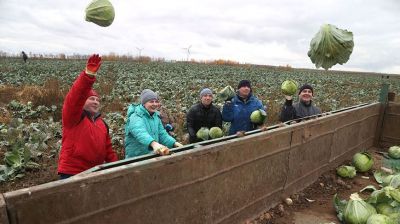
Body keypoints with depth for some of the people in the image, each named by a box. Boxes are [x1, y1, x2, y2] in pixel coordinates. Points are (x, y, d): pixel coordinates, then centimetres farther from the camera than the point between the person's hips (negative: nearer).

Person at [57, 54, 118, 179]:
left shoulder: (102, 124, 12)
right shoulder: (73, 117, -8)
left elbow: (108, 149, 16)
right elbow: (75, 97, -28)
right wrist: (88, 74, -40)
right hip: (71, 174, -6)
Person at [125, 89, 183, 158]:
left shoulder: (156, 116, 5)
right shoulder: (136, 117, -18)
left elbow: (162, 134, 4)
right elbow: (141, 133, -38)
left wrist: (174, 143, -13)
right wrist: (154, 144, -56)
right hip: (136, 158, -7)